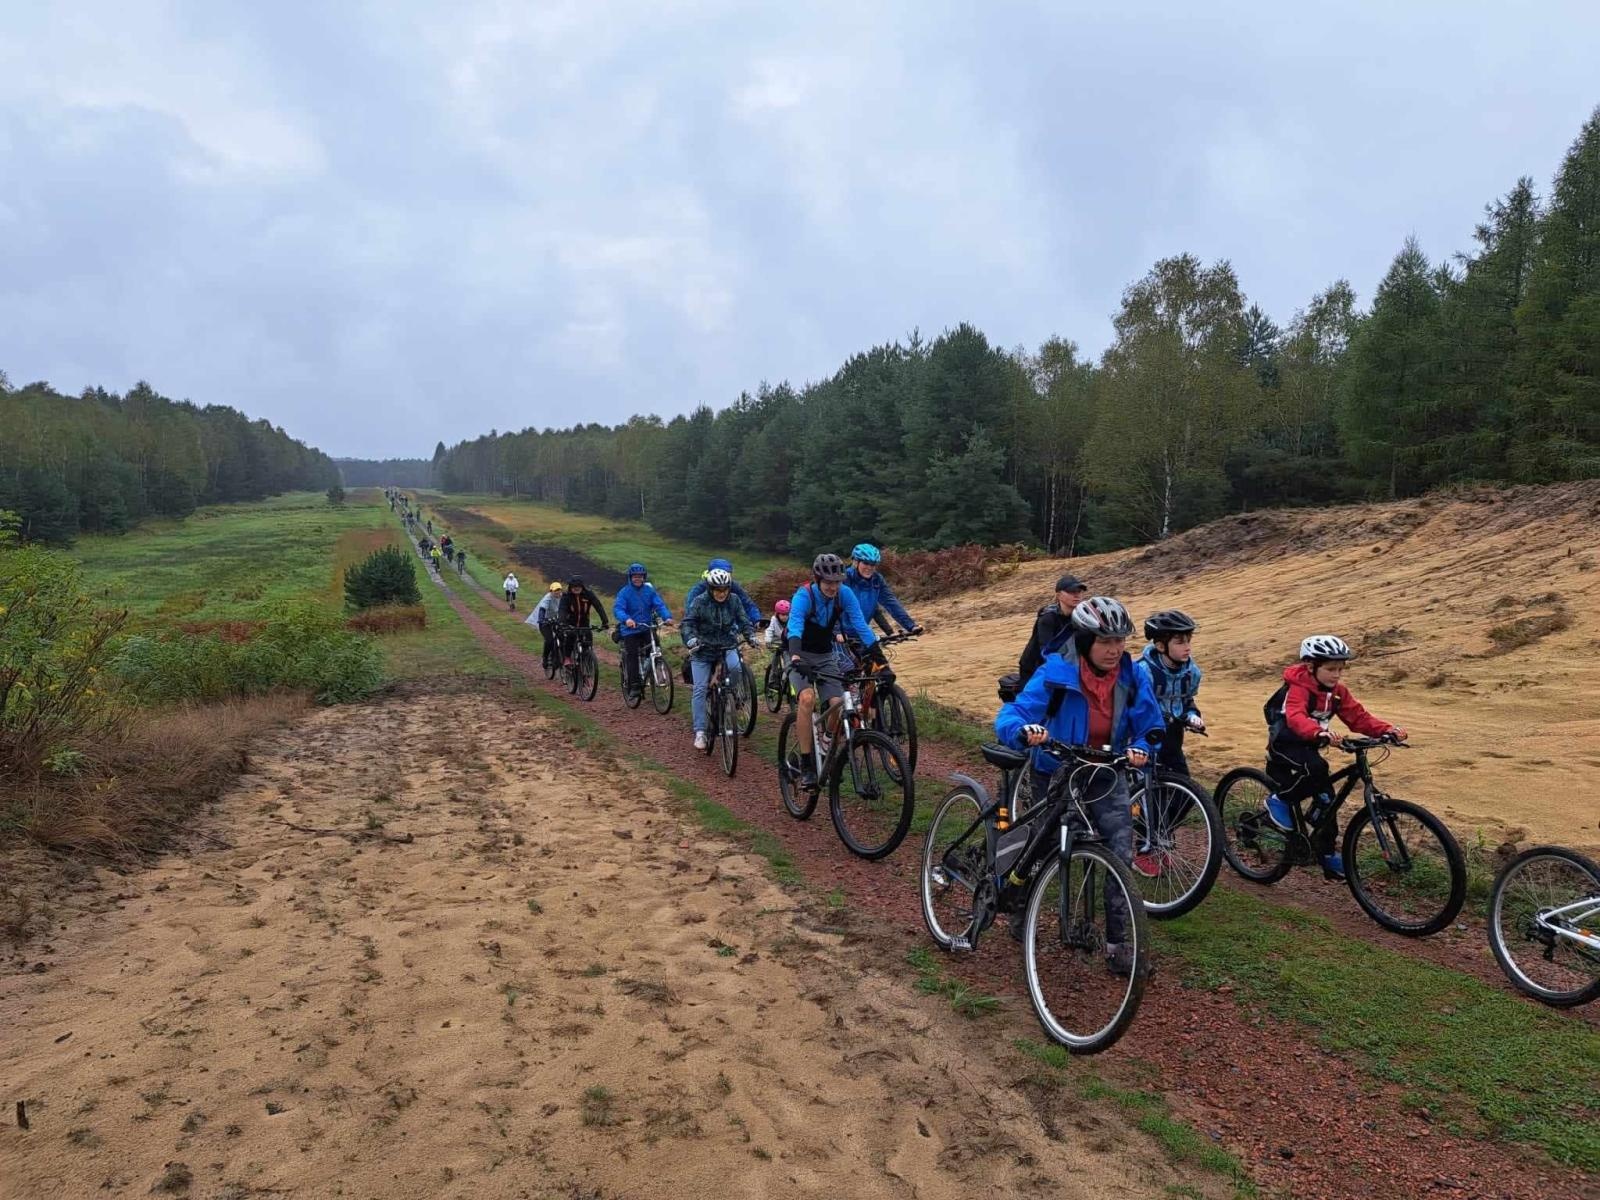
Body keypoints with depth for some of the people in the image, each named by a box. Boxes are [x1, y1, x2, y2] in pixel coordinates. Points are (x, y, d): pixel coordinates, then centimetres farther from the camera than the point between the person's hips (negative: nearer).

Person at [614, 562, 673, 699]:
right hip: (630, 630, -2)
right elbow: (617, 609, -19)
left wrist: (667, 617, -26)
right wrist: (626, 619, -40)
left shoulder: (649, 590, 2)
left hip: (647, 628, 2)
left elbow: (659, 605, -7)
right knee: (632, 658, -5)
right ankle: (633, 686, 3)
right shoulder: (624, 592, -7)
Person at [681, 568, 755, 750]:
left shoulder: (734, 600, -5)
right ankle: (700, 732, -4)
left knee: (735, 667, -31)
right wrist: (690, 638, -28)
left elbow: (743, 620, 1)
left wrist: (750, 636, -15)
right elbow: (688, 622, -11)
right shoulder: (700, 601, -11)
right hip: (703, 648, -1)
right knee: (700, 689, -8)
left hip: (727, 646, 1)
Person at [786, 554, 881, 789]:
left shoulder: (845, 594, -14)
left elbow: (861, 626, -19)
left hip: (826, 656, 4)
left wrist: (881, 660, -27)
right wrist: (795, 658, -58)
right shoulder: (804, 596, -26)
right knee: (808, 698, -30)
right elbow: (795, 628, -41)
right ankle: (806, 765, -22)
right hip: (801, 656, -3)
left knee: (837, 704, -16)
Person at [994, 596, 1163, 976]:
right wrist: (1026, 732, -53)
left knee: (1121, 855, -13)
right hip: (1055, 776, -2)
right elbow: (1007, 718, -30)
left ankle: (1117, 945, 0)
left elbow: (1150, 726, -4)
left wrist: (1140, 748, -27)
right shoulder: (1055, 675, -24)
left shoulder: (1131, 677, -13)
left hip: (1106, 778, 2)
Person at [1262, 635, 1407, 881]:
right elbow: (1295, 717, -41)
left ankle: (1328, 854, 14)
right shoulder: (1298, 688, -23)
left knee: (1325, 796, 2)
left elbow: (1358, 717, -4)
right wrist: (1320, 733, -60)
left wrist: (1386, 729, -22)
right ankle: (1279, 800, -12)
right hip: (1285, 745, -8)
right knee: (1317, 768, -35)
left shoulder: (1337, 691, 1)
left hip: (1308, 747, 8)